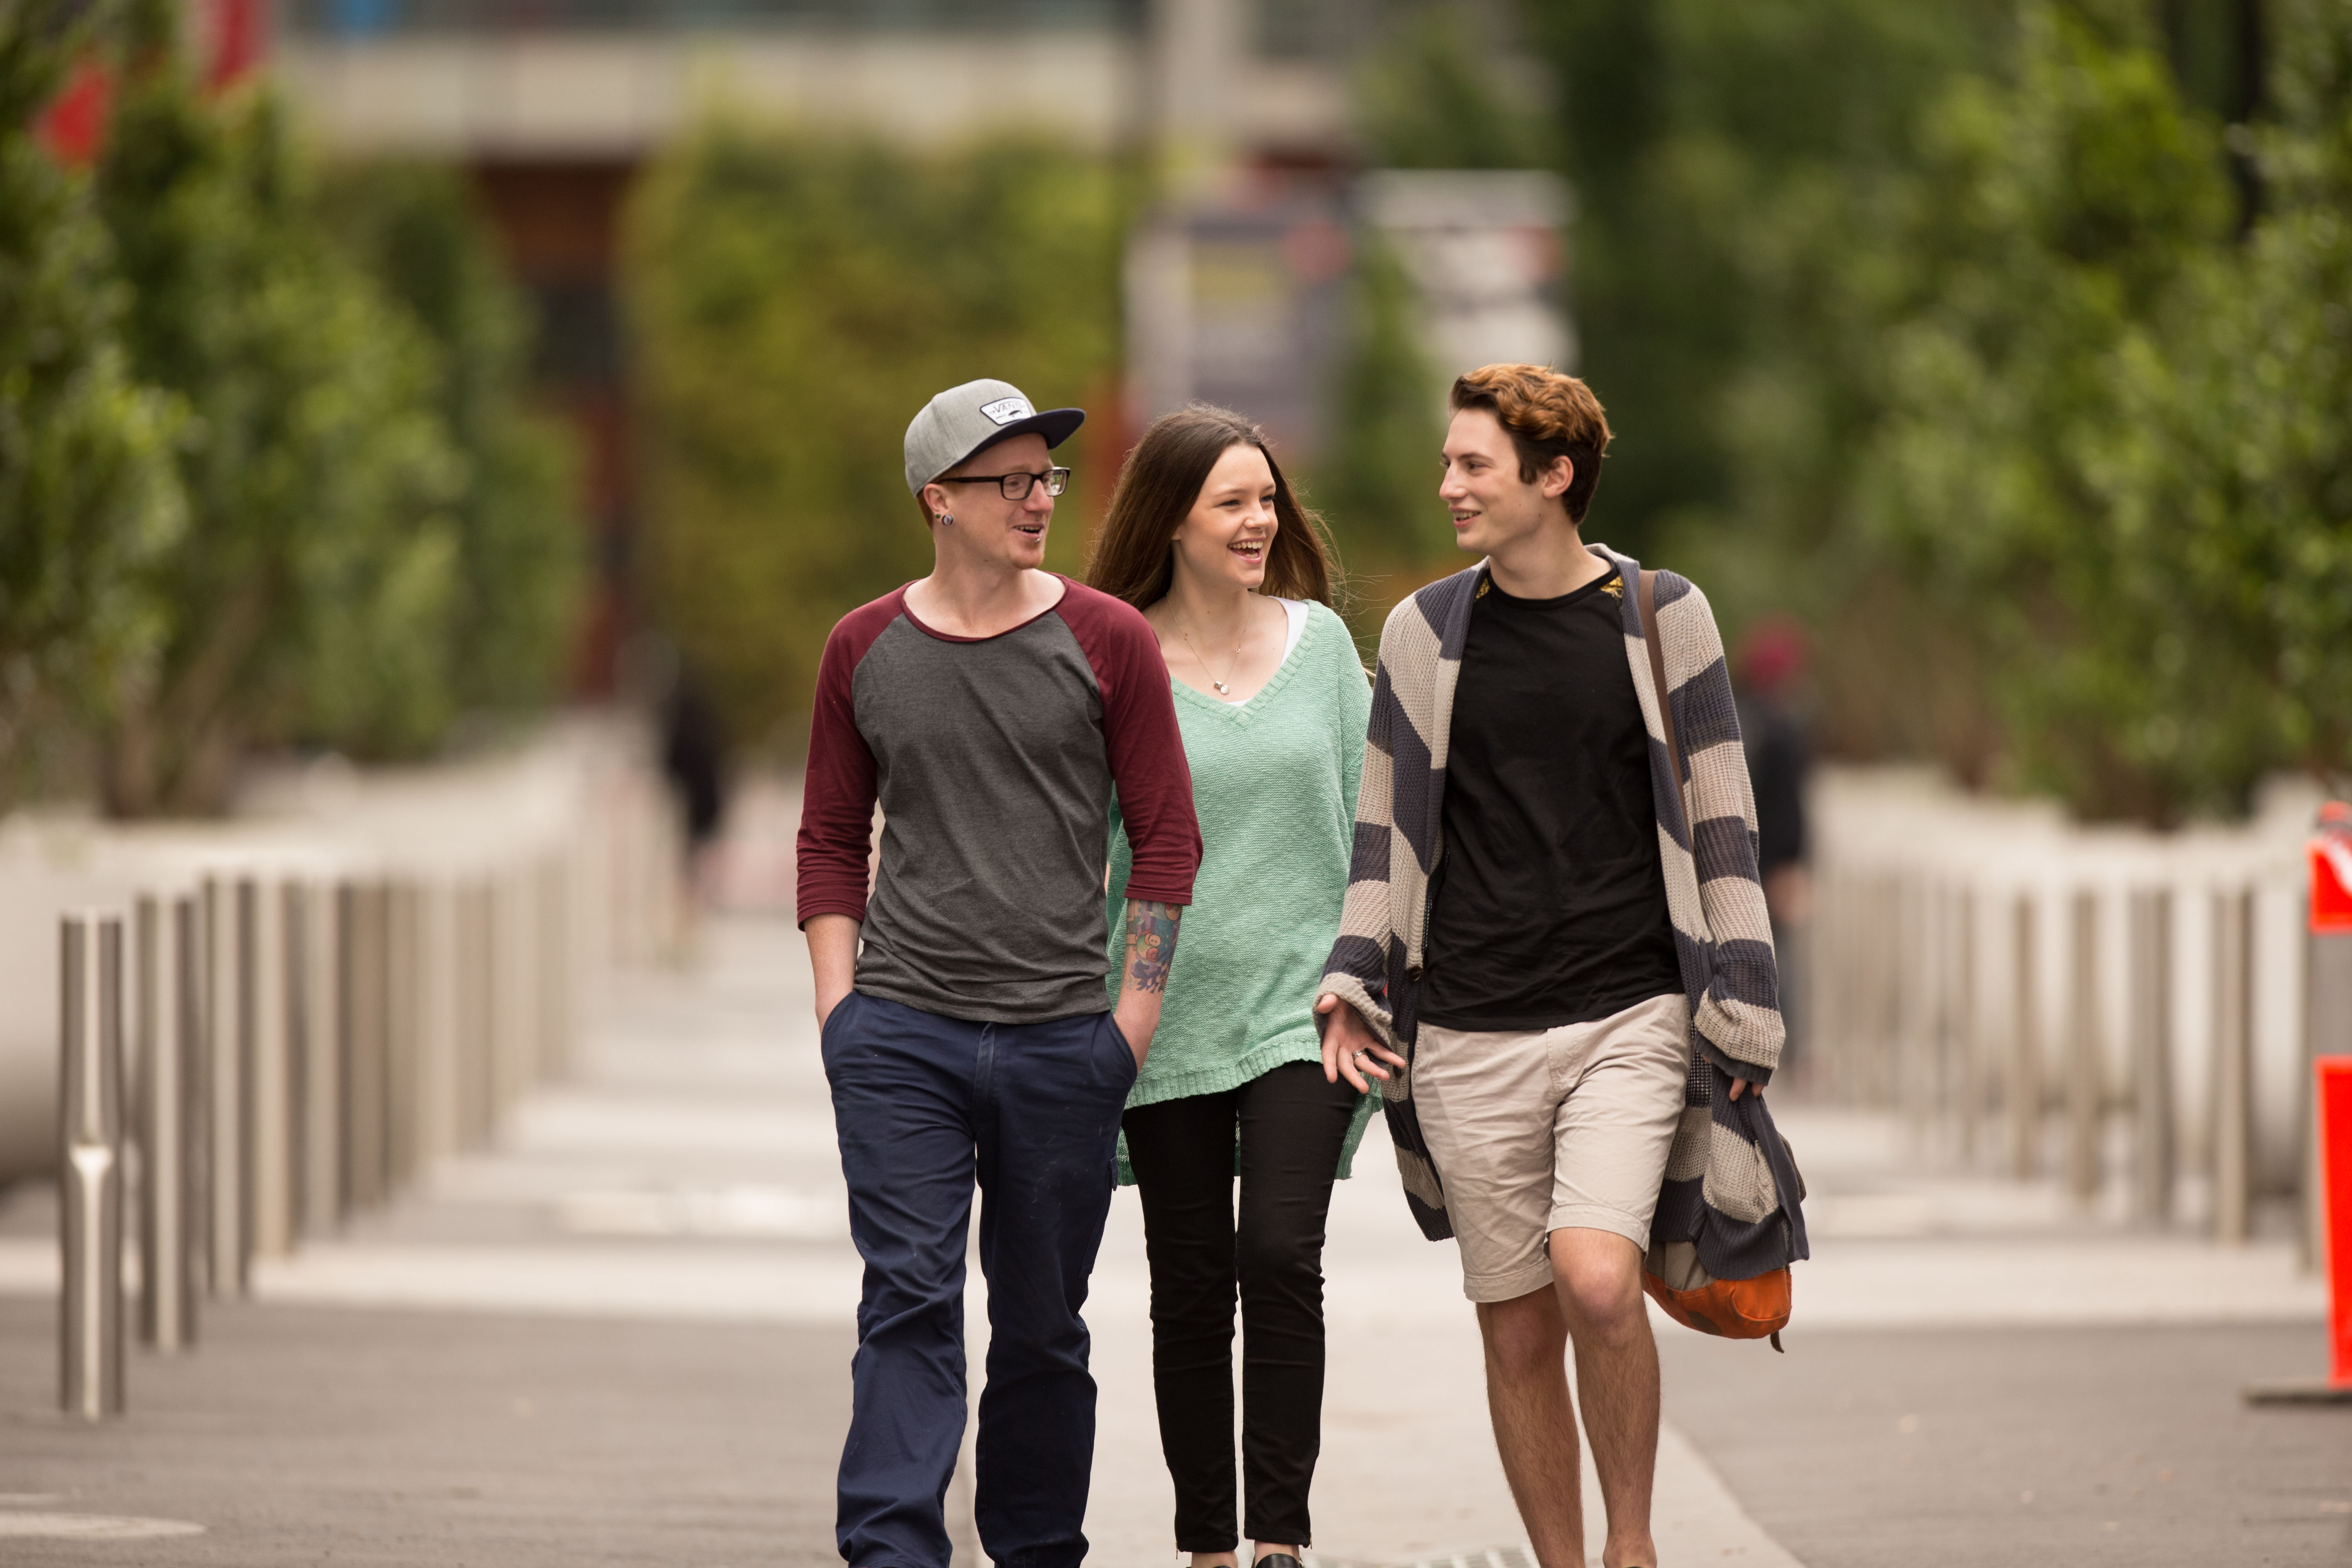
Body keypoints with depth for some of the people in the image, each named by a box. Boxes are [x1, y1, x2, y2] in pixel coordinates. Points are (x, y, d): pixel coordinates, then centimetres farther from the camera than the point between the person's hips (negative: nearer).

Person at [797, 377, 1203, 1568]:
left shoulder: (1106, 643, 1)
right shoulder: (865, 651, 5)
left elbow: (1167, 838, 3)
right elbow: (831, 841, 12)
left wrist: (1136, 1018, -2)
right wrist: (838, 1007, 2)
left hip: (1061, 1037, 0)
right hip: (901, 1033, 0)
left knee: (1042, 1325, 8)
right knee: (909, 1303, -10)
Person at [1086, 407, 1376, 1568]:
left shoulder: (1320, 639, 6)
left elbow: (1367, 816, 11)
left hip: (1303, 1003, 0)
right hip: (1174, 1014, 0)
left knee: (1281, 1255, -15)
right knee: (1192, 1289, 4)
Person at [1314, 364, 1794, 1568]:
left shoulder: (1661, 618, 4)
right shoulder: (1424, 633, 8)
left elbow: (1717, 824, 6)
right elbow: (1389, 824, 16)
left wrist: (1739, 1014, 3)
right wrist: (1355, 985, 6)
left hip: (1629, 1016, -2)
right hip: (1469, 1037, 2)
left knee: (1597, 1279, -21)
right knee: (1518, 1330, 2)